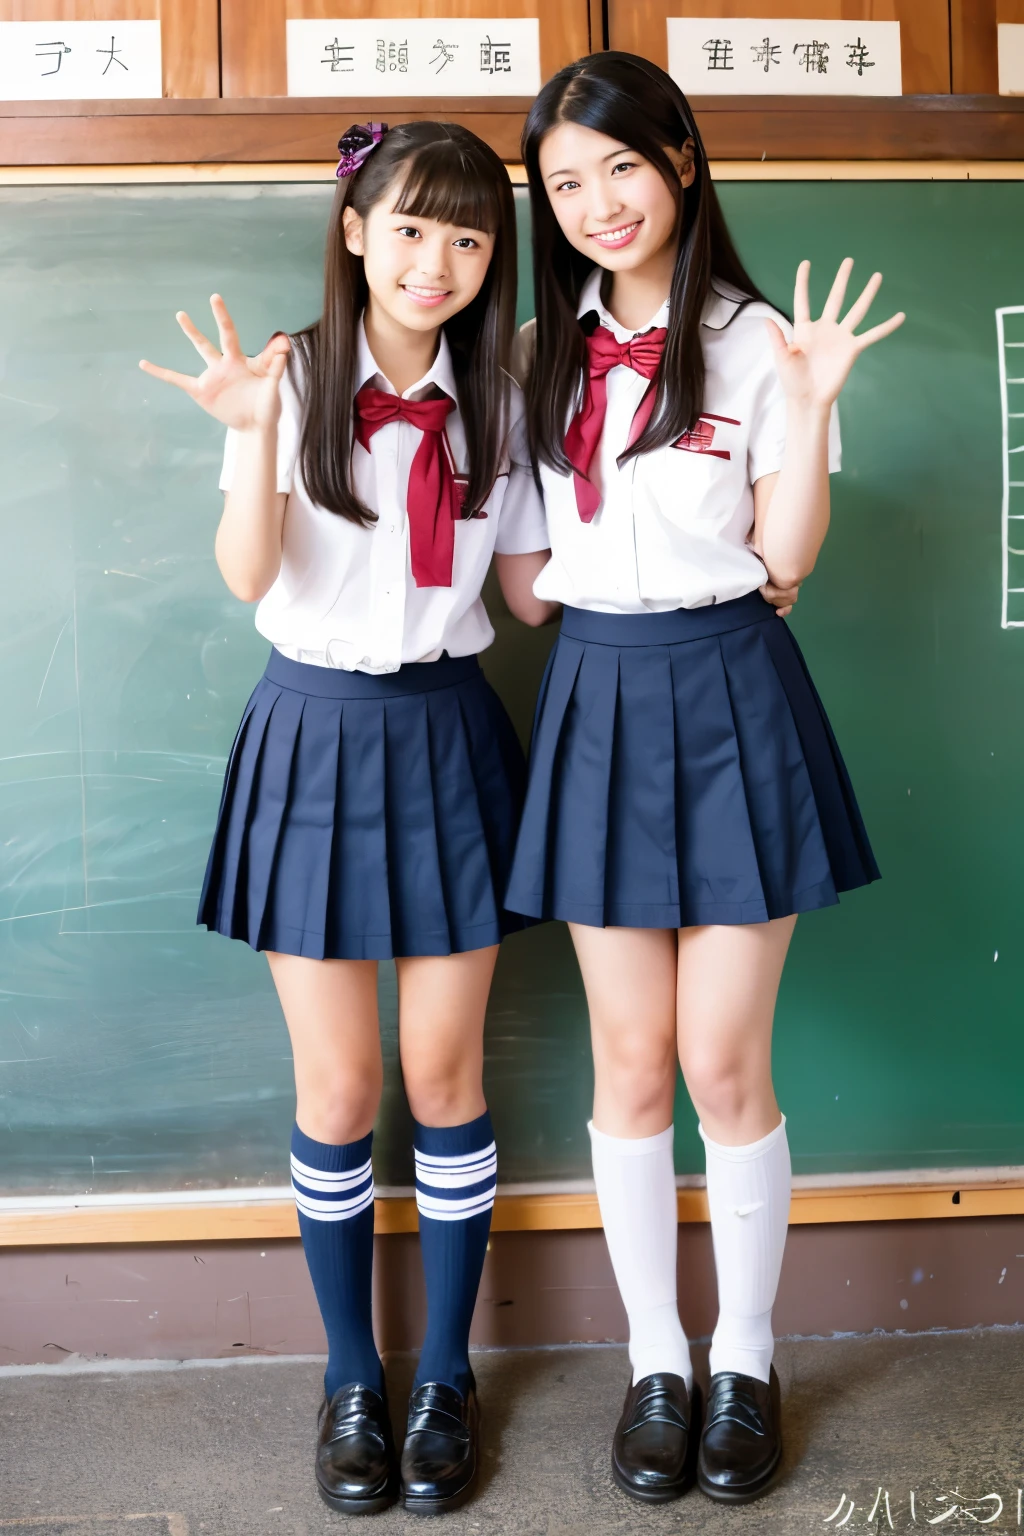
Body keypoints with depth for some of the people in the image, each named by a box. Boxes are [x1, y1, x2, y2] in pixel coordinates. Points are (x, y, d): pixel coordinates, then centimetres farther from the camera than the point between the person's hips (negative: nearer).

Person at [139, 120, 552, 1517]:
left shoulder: (494, 401, 5)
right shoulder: (298, 378, -4)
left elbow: (534, 592, 4)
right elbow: (249, 578, -12)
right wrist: (258, 436, -25)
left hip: (446, 733, 2)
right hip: (316, 731, -2)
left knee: (443, 1074, 7)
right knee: (339, 1086, 6)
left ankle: (447, 1376, 26)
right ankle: (351, 1378, 27)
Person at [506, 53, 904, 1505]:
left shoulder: (752, 340, -3)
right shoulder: (547, 351, 10)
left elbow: (785, 559, -4)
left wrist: (811, 405, -16)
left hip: (727, 694, -3)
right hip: (595, 693, 4)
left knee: (726, 1063, 2)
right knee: (632, 1062, 9)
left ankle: (746, 1359, 26)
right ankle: (656, 1360, 27)